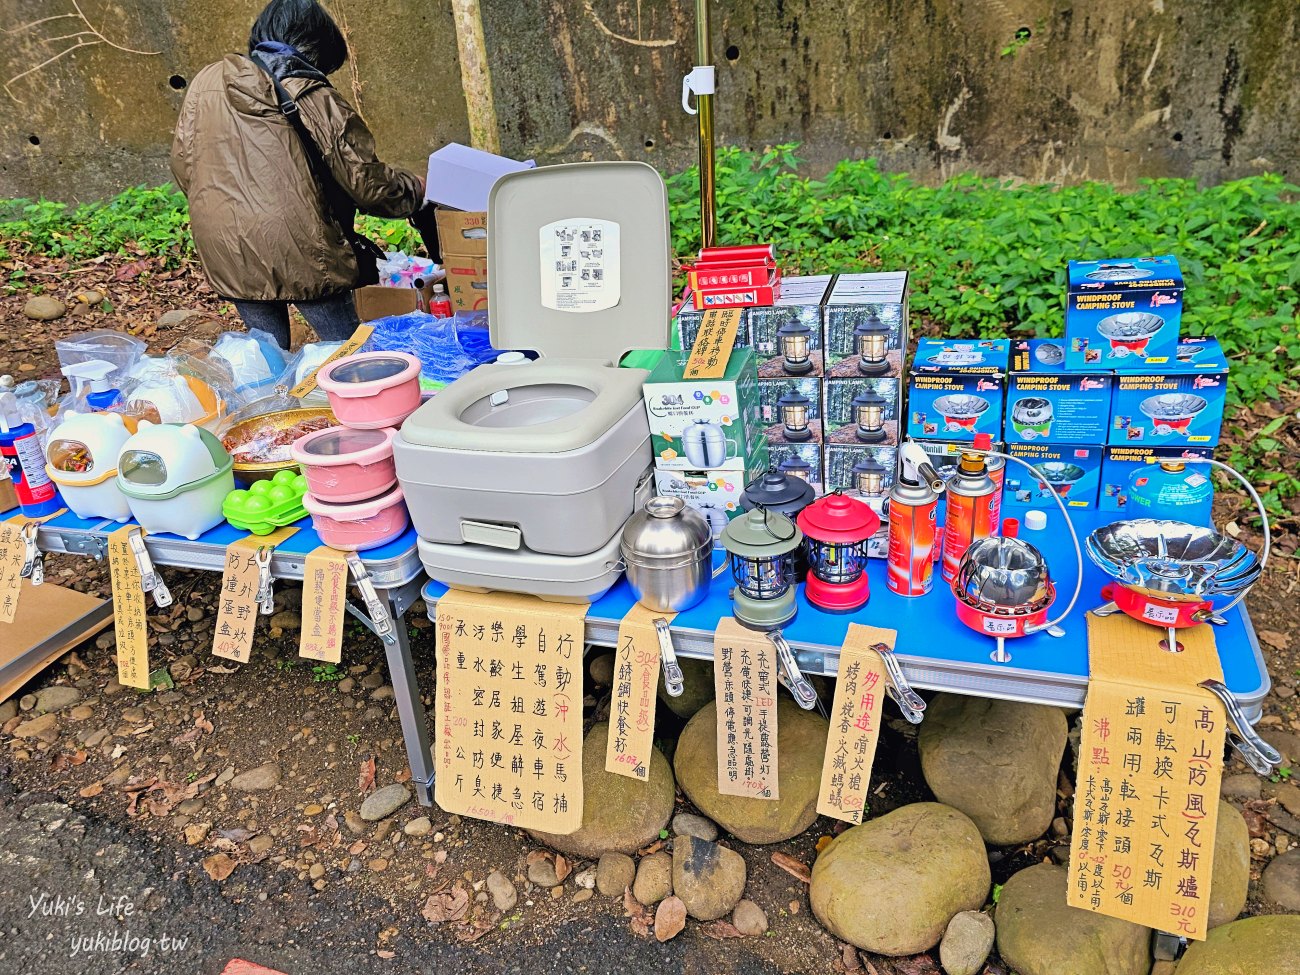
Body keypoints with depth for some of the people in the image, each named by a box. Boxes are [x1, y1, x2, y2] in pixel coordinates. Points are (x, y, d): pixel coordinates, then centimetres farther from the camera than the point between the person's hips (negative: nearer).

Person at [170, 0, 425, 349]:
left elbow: (182, 165, 15)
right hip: (300, 252, -5)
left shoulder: (205, 82, 9)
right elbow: (365, 181, -5)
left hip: (226, 256, 5)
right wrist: (416, 189, 14)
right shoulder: (315, 99, -5)